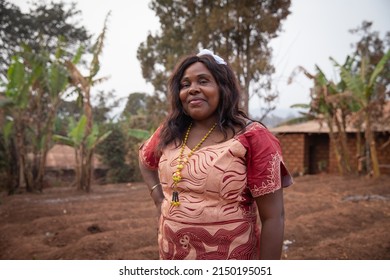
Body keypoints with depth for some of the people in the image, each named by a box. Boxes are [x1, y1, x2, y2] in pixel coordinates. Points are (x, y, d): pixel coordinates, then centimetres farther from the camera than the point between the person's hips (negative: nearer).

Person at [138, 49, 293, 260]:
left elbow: (273, 217, -14)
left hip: (230, 262, -4)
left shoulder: (252, 137, -15)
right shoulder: (169, 133, -1)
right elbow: (145, 159, 21)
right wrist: (159, 199, 6)